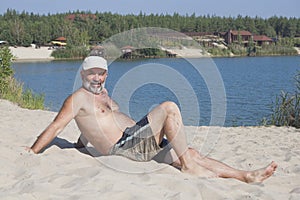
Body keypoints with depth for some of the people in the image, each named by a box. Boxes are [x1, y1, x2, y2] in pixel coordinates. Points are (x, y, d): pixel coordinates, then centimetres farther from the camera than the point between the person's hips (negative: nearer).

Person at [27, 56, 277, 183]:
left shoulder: (102, 94, 24)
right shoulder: (78, 97, -4)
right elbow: (55, 127, -5)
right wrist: (32, 153, -5)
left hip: (139, 145, 9)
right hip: (123, 145, -9)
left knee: (192, 155, 0)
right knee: (170, 108, -20)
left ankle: (247, 176, -3)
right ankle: (188, 165, -18)